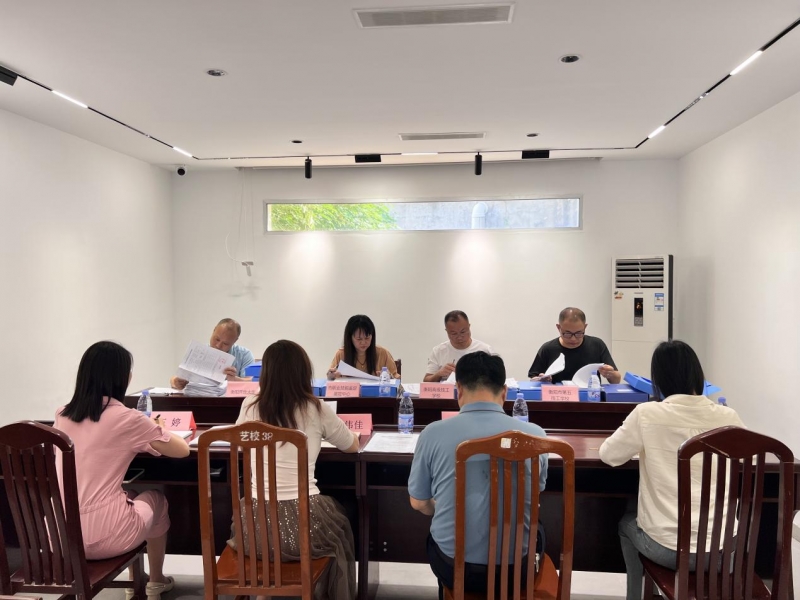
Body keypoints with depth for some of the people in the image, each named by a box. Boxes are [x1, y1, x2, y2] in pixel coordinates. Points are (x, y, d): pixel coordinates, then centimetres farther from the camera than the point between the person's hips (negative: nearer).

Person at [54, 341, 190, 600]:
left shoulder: (62, 416, 3)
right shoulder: (126, 418, -13)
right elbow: (182, 450, -2)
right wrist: (148, 438, 15)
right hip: (101, 538, -5)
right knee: (156, 500, 25)